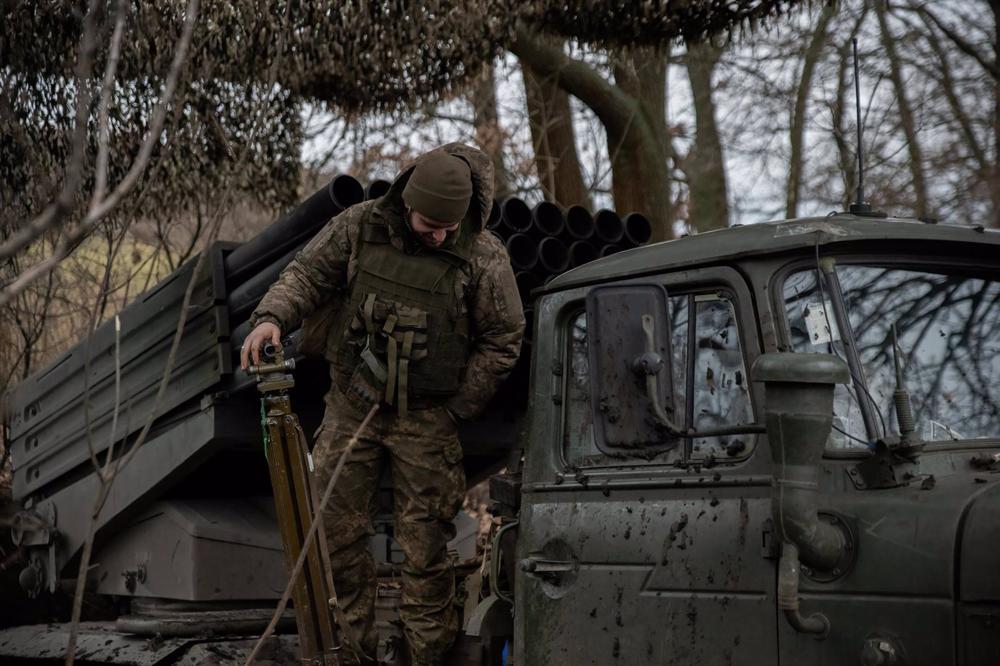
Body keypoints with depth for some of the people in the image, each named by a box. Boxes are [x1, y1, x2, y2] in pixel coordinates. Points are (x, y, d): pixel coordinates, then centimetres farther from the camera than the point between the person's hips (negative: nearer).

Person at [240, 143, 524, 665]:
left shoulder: (483, 256, -8)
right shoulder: (360, 227, -4)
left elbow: (502, 340, -1)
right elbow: (307, 272, 3)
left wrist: (456, 409, -3)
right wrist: (272, 316, -18)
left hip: (426, 420, -2)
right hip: (352, 406, 3)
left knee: (424, 547, 1)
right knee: (333, 529, 3)